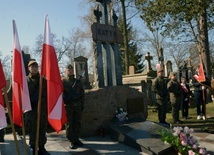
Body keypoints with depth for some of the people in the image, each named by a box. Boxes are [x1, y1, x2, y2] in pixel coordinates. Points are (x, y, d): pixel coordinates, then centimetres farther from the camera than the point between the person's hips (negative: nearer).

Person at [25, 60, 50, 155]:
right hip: (31, 108, -2)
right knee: (32, 129, 4)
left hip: (42, 108, 3)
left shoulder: (43, 80, 11)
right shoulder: (26, 80, 3)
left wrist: (47, 106, 3)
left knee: (42, 129, 9)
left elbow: (47, 93, 10)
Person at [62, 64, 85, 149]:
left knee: (77, 123, 8)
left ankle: (76, 139, 20)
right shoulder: (62, 81, 1)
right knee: (69, 124, 1)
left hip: (78, 106, 4)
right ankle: (72, 141, 8)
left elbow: (82, 93, 13)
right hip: (68, 106, -3)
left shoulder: (78, 81, 12)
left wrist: (82, 104, 9)